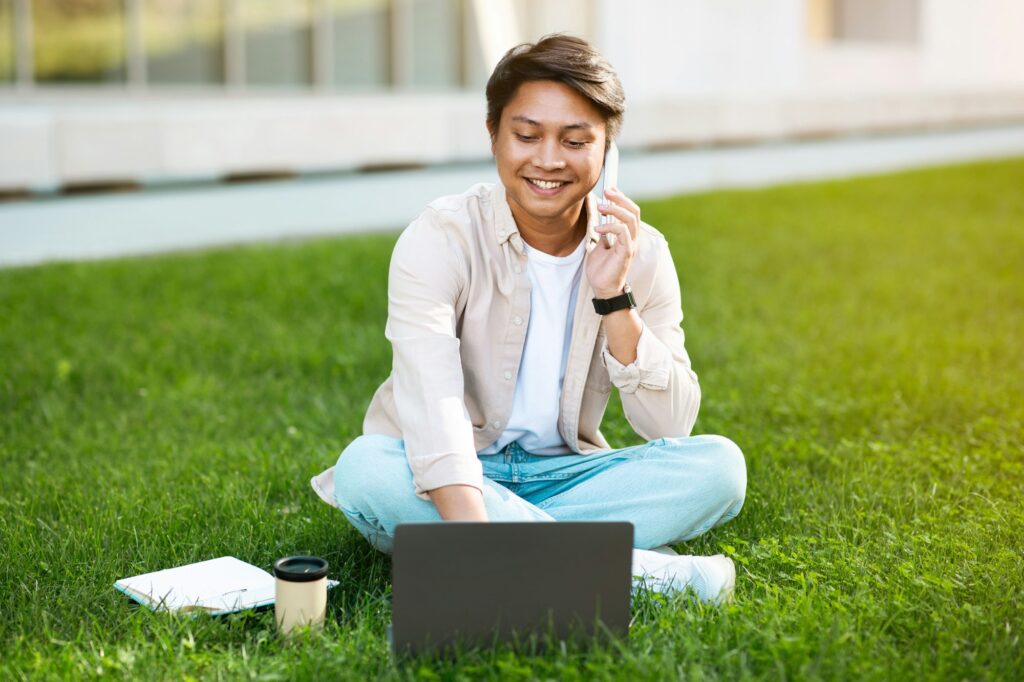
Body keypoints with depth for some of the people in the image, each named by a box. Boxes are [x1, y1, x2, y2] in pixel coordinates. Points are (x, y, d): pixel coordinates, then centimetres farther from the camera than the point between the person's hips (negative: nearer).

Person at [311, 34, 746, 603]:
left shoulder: (638, 252, -4)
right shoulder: (441, 238, -15)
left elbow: (670, 428, -10)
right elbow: (432, 403, -31)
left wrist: (614, 298, -22)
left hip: (564, 476, 2)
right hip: (455, 480, -2)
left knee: (718, 464, -20)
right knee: (366, 468, -35)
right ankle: (637, 571, -31)